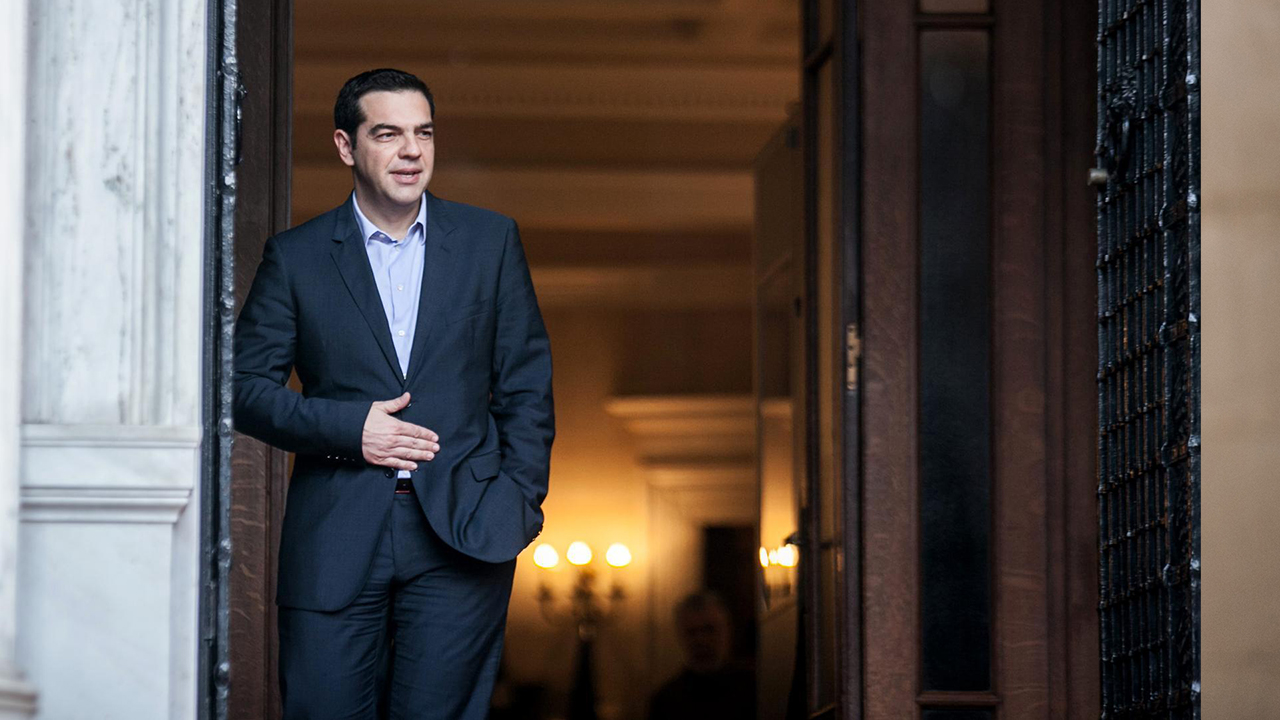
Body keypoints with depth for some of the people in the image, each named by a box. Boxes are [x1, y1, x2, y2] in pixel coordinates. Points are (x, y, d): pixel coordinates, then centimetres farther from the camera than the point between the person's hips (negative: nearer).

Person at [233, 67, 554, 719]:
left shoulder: (490, 241, 10)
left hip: (460, 537, 0)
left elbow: (526, 385, 10)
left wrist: (520, 503, 1)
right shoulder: (295, 257, 7)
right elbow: (246, 386, 5)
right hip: (334, 542, 0)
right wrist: (347, 428, -8)